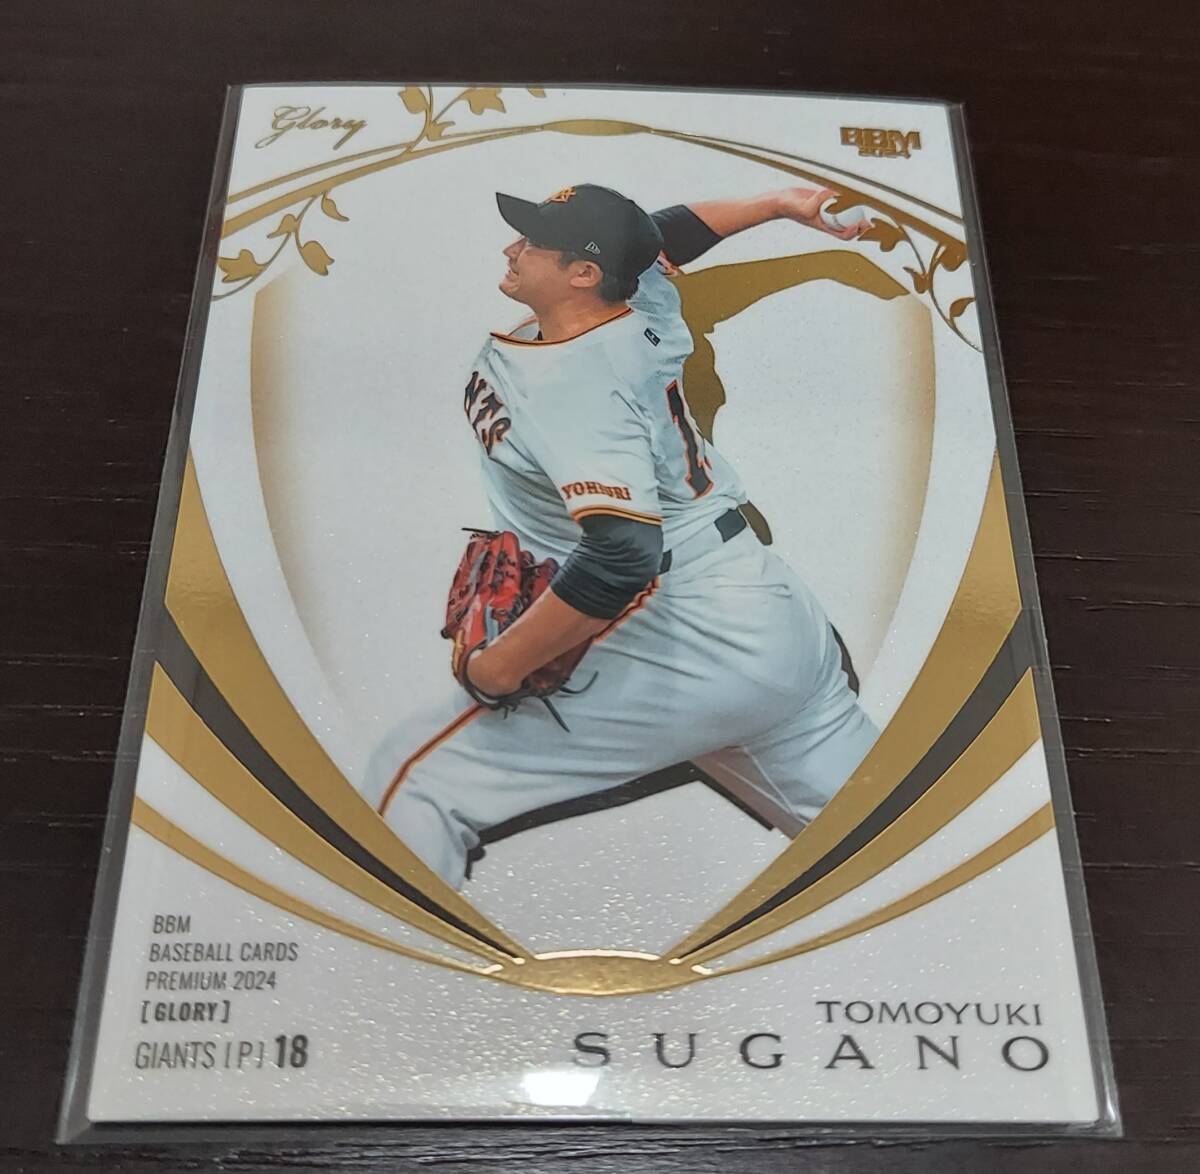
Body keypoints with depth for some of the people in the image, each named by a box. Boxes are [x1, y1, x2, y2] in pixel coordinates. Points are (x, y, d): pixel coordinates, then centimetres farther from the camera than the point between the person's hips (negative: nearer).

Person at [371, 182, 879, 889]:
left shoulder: (572, 380, -19)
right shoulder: (648, 308, 4)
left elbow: (623, 556, -31)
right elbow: (666, 235, 28)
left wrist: (502, 665, -22)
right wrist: (778, 204, 30)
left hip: (676, 658, -9)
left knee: (414, 795, -3)